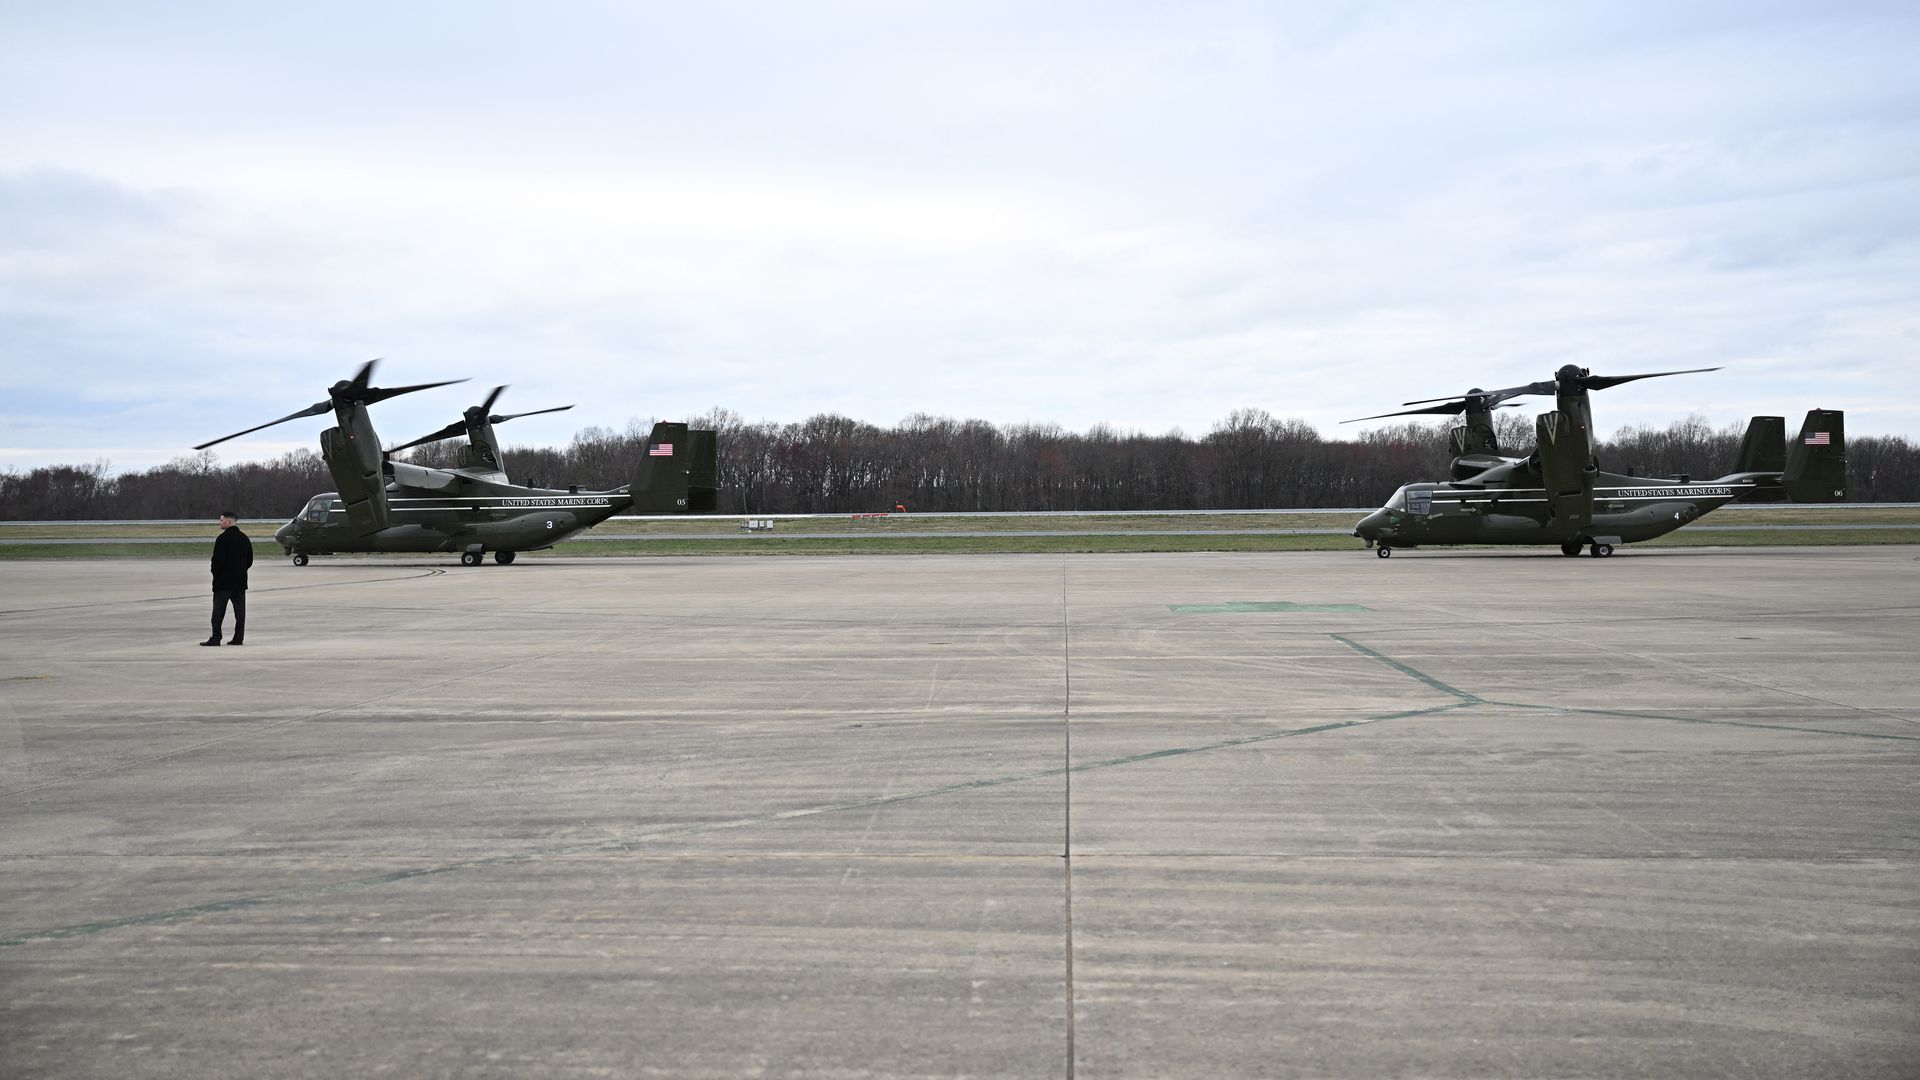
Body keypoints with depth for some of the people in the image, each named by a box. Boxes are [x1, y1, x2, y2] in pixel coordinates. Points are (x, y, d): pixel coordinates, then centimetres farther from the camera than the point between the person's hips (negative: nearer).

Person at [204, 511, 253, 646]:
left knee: (218, 611, -1)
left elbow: (218, 560, -18)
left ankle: (215, 638, -2)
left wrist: (215, 573, -2)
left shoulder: (223, 538, -14)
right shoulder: (244, 538, 9)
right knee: (240, 610, 7)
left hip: (223, 581, -6)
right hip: (240, 580, 7)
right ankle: (239, 638, 7)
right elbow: (250, 560, 14)